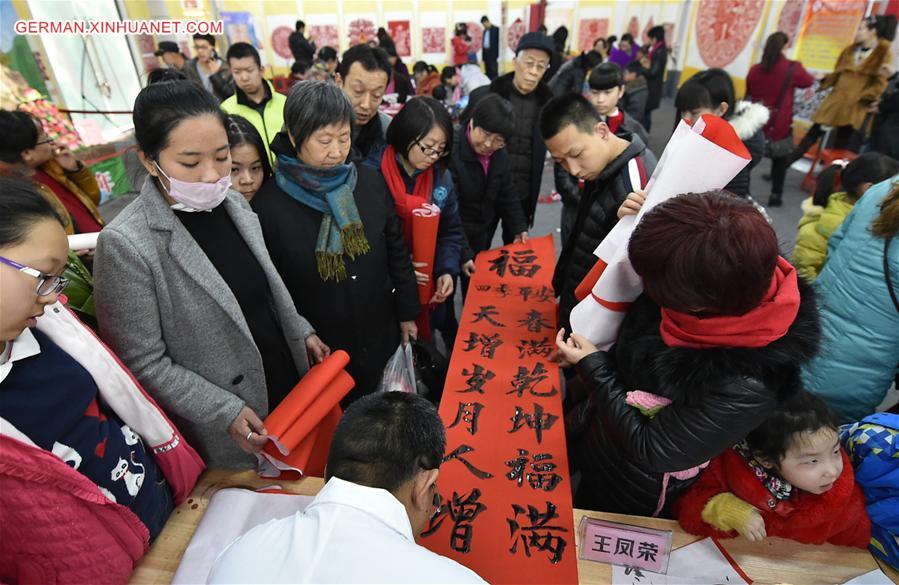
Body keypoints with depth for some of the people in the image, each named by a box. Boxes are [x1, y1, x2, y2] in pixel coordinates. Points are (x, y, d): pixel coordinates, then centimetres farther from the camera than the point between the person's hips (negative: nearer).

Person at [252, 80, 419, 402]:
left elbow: (397, 251, 4)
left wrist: (407, 313, 8)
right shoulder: (268, 202, -16)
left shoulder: (370, 181, -5)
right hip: (316, 350, -3)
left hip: (380, 337, 4)